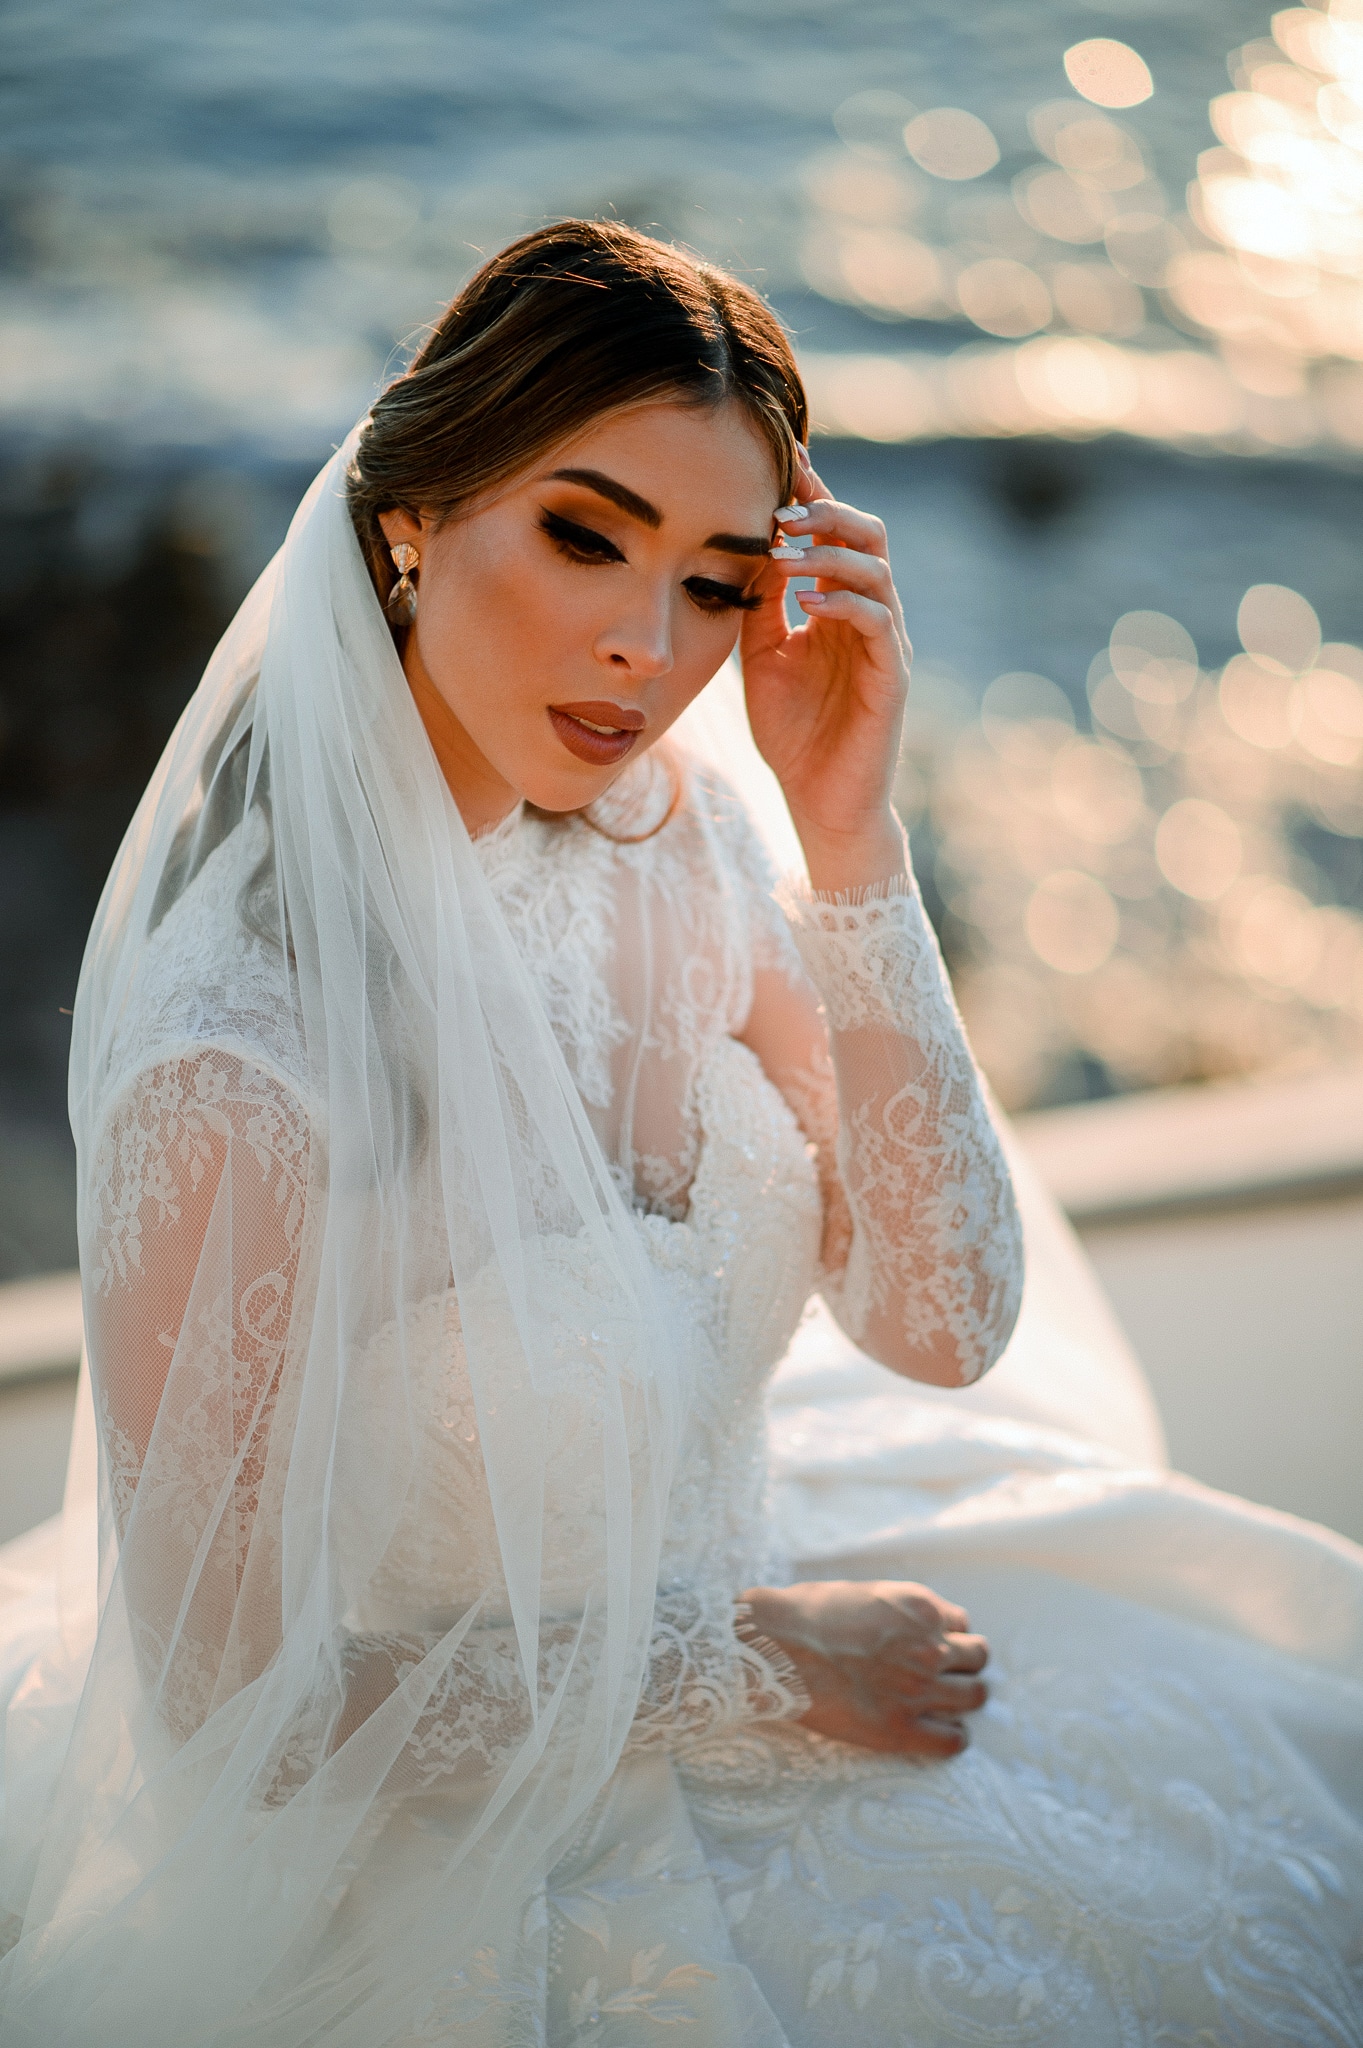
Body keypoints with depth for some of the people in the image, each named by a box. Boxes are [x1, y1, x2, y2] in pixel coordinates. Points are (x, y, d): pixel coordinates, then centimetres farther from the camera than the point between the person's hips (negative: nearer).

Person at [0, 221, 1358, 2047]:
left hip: (736, 1598, 6)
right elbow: (235, 1708, -20)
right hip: (458, 1854, -6)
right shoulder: (238, 1066, -29)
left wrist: (846, 830, -19)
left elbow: (944, 1326, -9)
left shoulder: (661, 835, -9)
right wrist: (730, 1671, -14)